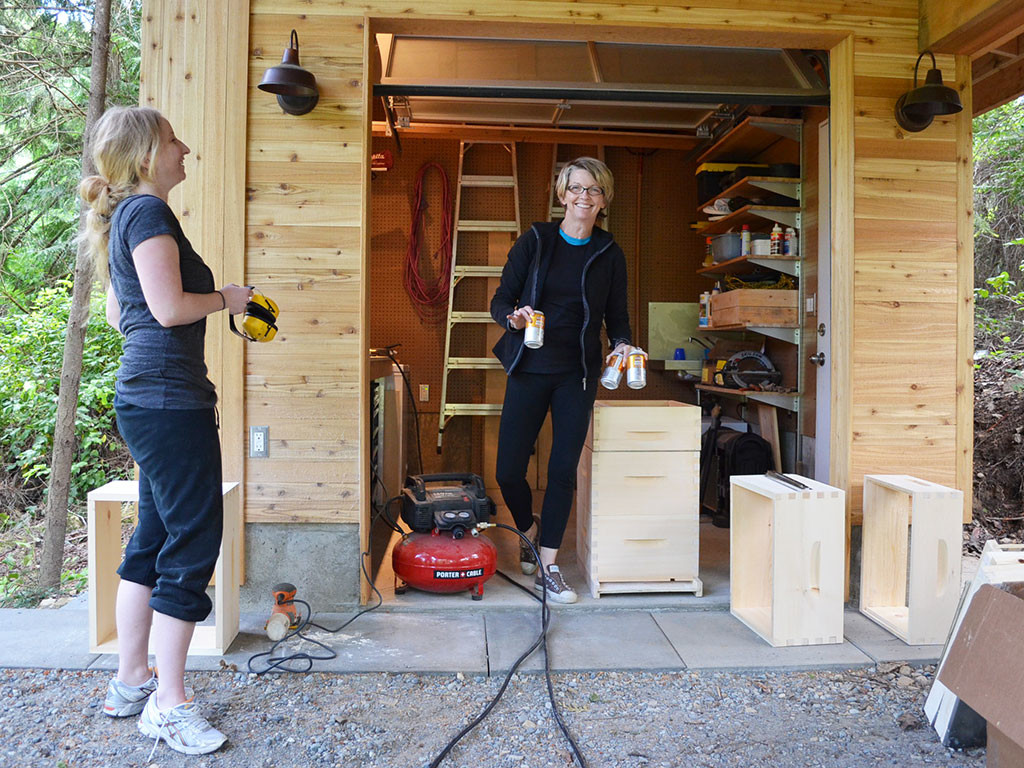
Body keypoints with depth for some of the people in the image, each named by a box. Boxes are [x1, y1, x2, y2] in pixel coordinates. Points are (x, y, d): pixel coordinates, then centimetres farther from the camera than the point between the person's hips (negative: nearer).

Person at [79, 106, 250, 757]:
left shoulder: (125, 216, 20)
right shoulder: (148, 211, -11)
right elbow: (170, 307, -21)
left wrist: (207, 298, 21)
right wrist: (224, 297, -4)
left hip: (142, 396, 11)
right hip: (170, 398, -11)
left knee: (154, 537, 16)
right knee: (193, 543, -4)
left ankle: (131, 682, 28)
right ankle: (169, 705, 6)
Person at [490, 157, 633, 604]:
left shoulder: (610, 255, 6)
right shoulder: (534, 242, 2)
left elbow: (617, 317, 11)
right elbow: (500, 300, 2)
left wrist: (622, 344, -10)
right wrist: (513, 317, -19)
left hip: (577, 375, 1)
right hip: (529, 369, -1)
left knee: (563, 470, -1)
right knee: (509, 471, -1)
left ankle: (548, 568, 13)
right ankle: (529, 529, 32)